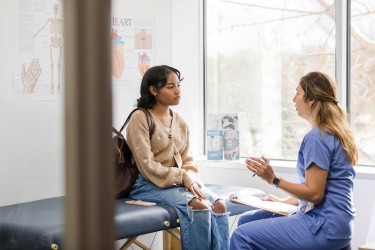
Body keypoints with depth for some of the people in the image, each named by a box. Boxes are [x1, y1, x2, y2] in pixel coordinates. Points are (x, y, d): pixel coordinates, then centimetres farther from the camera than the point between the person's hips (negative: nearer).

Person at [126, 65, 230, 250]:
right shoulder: (140, 118, -7)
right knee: (200, 207, -30)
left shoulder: (180, 122, 14)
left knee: (219, 205, -21)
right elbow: (147, 166, -14)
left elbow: (187, 160, 14)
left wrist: (192, 179, -8)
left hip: (180, 182, 6)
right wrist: (183, 178, -17)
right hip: (151, 185, -6)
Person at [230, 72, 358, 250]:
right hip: (329, 221, 10)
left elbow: (314, 193, -20)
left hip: (324, 227, -10)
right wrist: (285, 201, 15)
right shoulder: (333, 133, 14)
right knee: (246, 220, 14)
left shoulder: (317, 137, -17)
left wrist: (274, 179, -20)